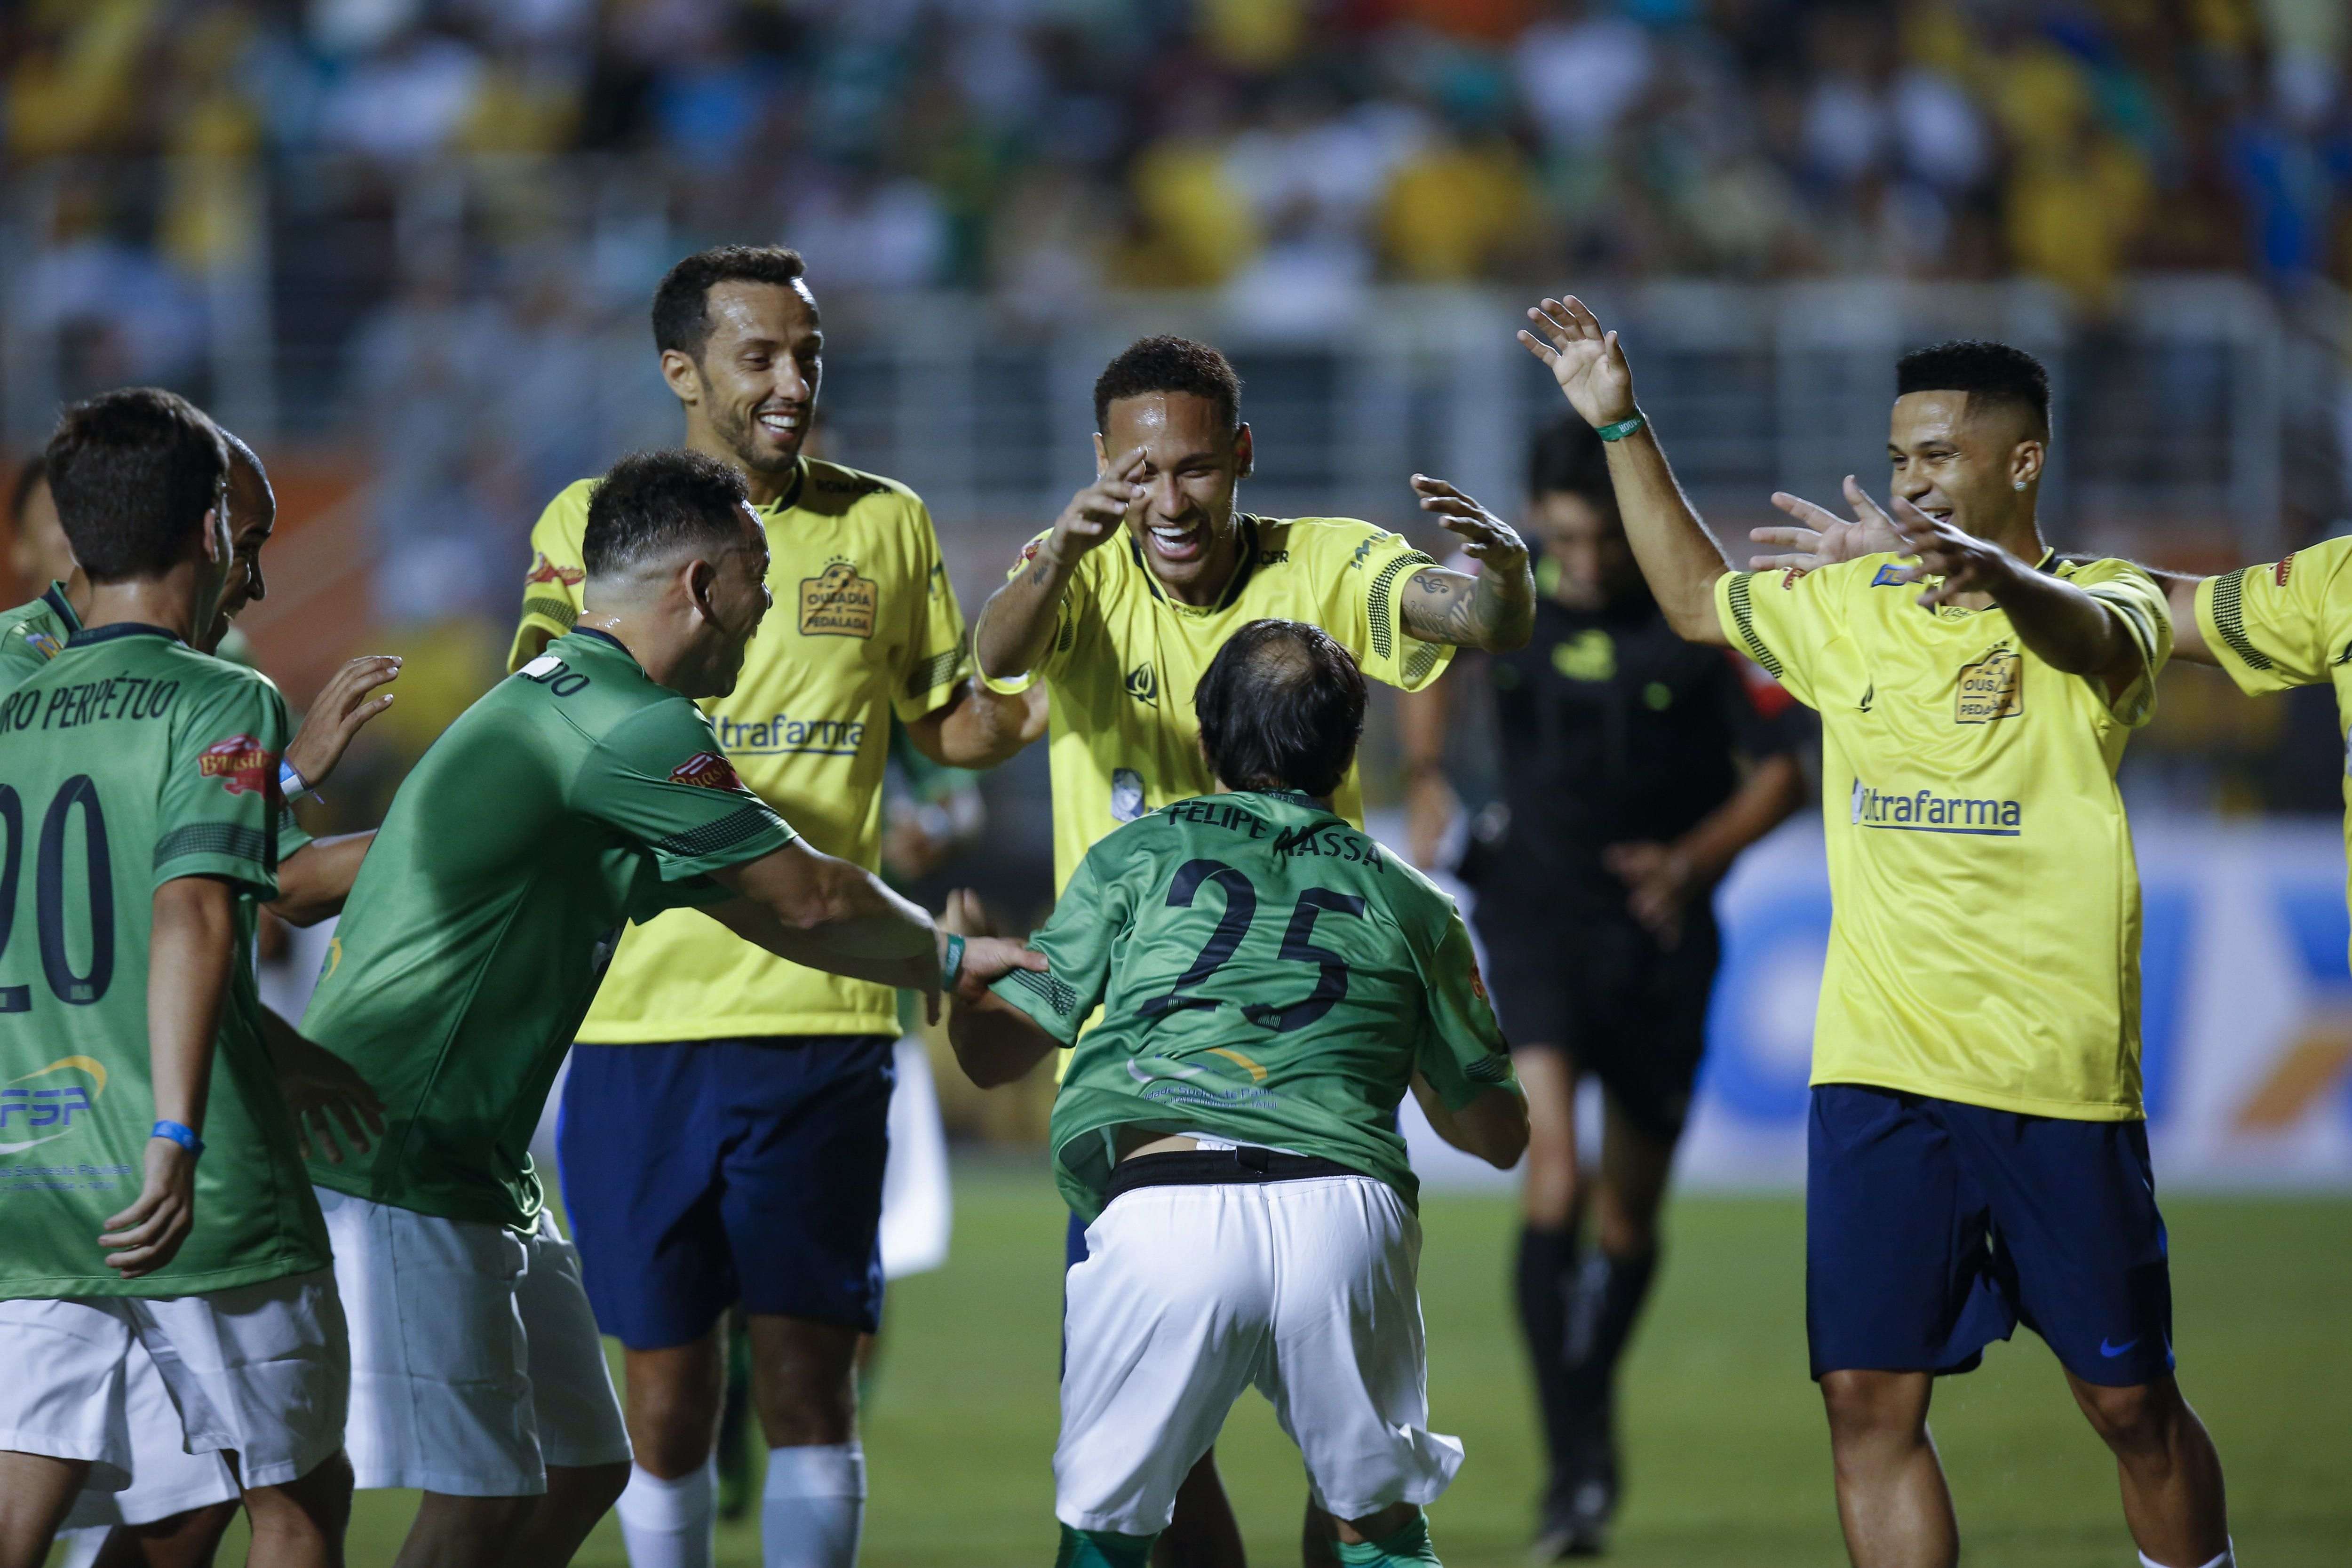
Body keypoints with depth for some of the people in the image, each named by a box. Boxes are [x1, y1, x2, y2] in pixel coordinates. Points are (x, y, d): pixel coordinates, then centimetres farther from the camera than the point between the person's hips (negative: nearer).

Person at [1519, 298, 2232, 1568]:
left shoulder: (2105, 604, -4)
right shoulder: (1855, 610, 13)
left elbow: (2088, 637, -29)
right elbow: (1698, 598, 30)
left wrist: (1999, 575, -51)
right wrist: (1621, 427, 21)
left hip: (2059, 1080, -4)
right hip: (1878, 1072, 4)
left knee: (2130, 1404, 3)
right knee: (1868, 1400, -4)